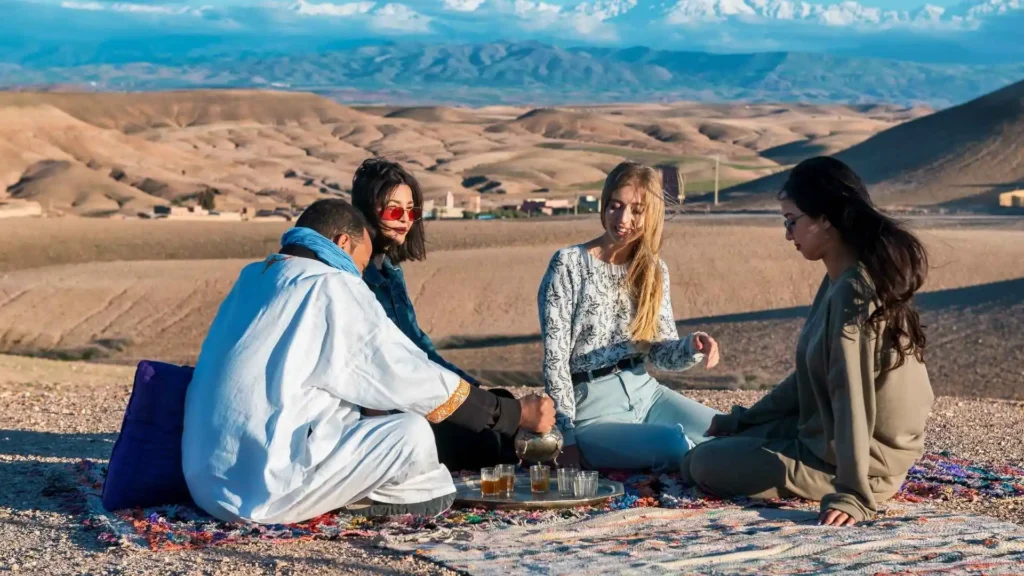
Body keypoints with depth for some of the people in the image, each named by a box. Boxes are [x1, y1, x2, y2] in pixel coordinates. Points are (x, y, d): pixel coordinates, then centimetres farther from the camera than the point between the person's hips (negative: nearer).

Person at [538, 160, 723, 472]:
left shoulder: (654, 270, 8)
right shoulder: (569, 264, -9)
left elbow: (660, 351, 9)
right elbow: (555, 358, -11)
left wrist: (692, 346, -15)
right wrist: (567, 438, -15)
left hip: (645, 392, 6)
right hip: (592, 408, -6)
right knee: (677, 446, -29)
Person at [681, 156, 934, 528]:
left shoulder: (852, 292, -27)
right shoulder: (841, 282, 5)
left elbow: (853, 399, -30)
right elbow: (810, 377, 13)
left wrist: (854, 494, -30)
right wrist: (742, 421, 16)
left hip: (861, 463, -10)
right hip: (832, 441, 10)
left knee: (703, 465, -3)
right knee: (727, 441, 24)